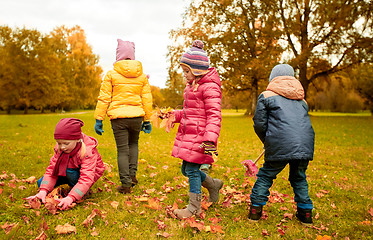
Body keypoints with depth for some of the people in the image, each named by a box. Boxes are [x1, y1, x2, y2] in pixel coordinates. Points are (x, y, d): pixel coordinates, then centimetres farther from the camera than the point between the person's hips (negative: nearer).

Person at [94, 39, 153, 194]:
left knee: (122, 150, 4)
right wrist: (147, 120, 16)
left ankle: (126, 184, 7)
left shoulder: (111, 74, -2)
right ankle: (132, 174, 21)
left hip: (118, 117, -3)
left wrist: (99, 119, 3)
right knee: (133, 143, 25)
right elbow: (147, 99, 8)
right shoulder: (142, 75, 7)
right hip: (137, 116, 3)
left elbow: (104, 98, -3)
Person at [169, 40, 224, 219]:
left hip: (199, 135, -9)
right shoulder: (191, 86, 17)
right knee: (186, 169, 15)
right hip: (188, 134, 10)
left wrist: (210, 139, -28)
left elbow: (214, 115, -19)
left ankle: (194, 208, 13)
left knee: (192, 170, -3)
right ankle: (214, 185, 37)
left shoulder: (209, 87, -13)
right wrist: (173, 115, 14)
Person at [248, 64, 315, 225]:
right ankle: (306, 213, 27)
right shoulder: (301, 99, 23)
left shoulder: (266, 96, 7)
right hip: (305, 145, 5)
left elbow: (259, 124, 3)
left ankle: (255, 210, 17)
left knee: (265, 176, 12)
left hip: (280, 146, -4)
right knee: (299, 178, 23)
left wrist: (267, 142, 21)